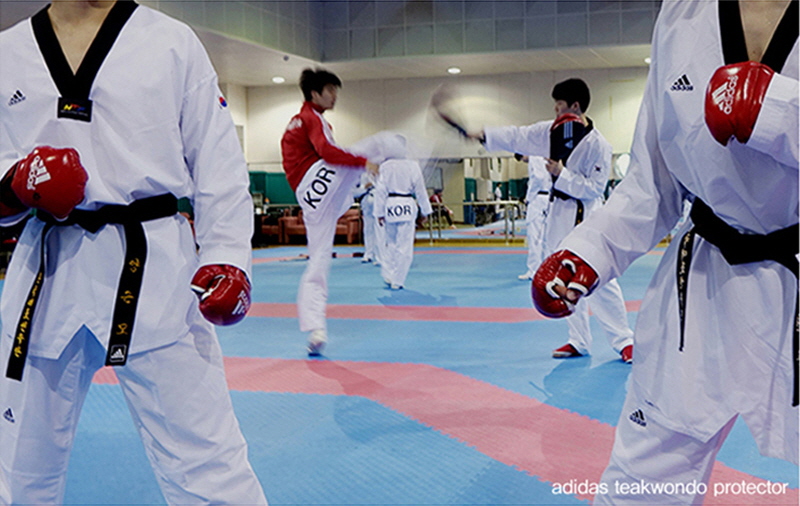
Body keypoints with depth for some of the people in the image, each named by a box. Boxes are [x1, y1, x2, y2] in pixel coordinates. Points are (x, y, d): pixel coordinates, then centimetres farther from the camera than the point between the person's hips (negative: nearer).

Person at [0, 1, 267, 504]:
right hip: (46, 272, 3)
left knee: (206, 464, -3)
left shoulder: (173, 42, 3)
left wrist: (225, 256, -10)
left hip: (153, 269, -2)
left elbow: (218, 164, 2)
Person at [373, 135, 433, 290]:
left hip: (390, 206, 3)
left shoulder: (385, 167, 0)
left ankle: (388, 274, 14)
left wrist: (379, 213, 7)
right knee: (404, 246, 4)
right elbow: (420, 190, 2)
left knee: (390, 243, 20)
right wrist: (425, 211, 12)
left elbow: (380, 190, 1)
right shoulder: (412, 166, -3)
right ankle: (397, 281, 6)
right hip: (406, 207, -3)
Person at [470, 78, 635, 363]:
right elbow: (517, 137, 13)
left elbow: (594, 188, -16)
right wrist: (484, 135, 12)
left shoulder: (597, 145, -15)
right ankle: (579, 341, 23)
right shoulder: (552, 131, 4)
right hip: (560, 214, 7)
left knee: (601, 282, -9)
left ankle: (624, 340, 4)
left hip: (586, 217, -7)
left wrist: (562, 174, -20)